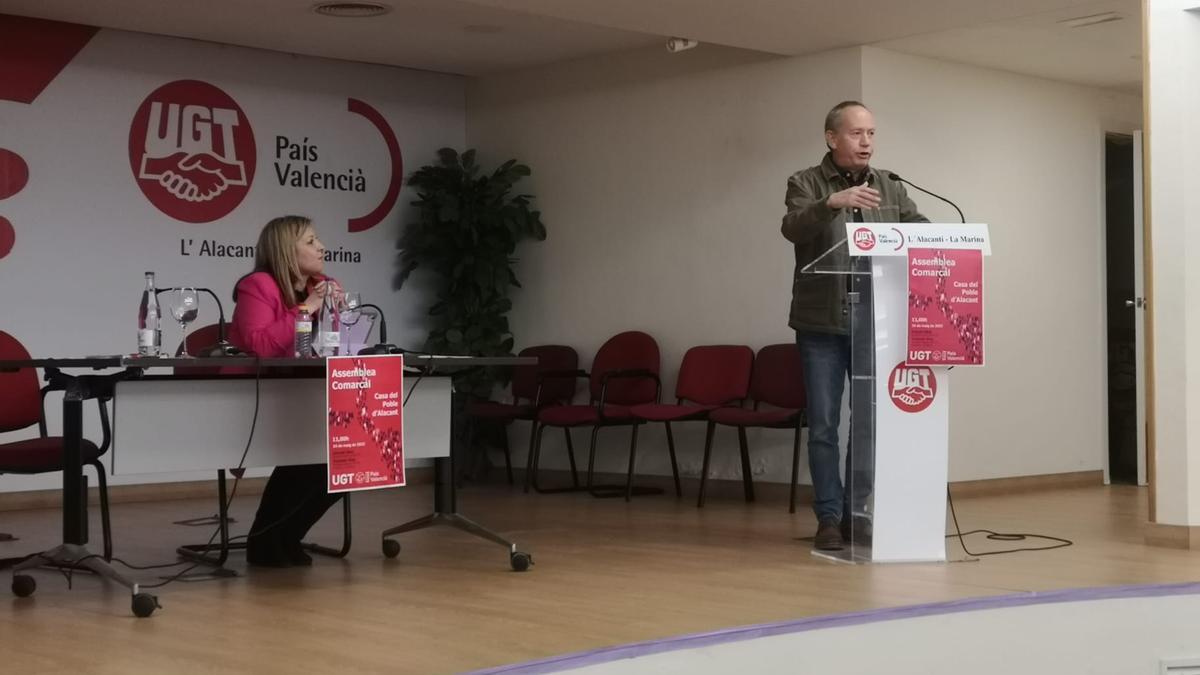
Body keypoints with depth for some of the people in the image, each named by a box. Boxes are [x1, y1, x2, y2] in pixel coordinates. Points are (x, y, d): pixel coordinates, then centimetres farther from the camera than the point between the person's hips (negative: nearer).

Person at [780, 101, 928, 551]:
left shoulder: (891, 190, 12)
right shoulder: (805, 184, 0)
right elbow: (793, 228, -19)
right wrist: (833, 202, -37)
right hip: (821, 325, -3)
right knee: (824, 425, 1)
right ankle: (829, 518, 8)